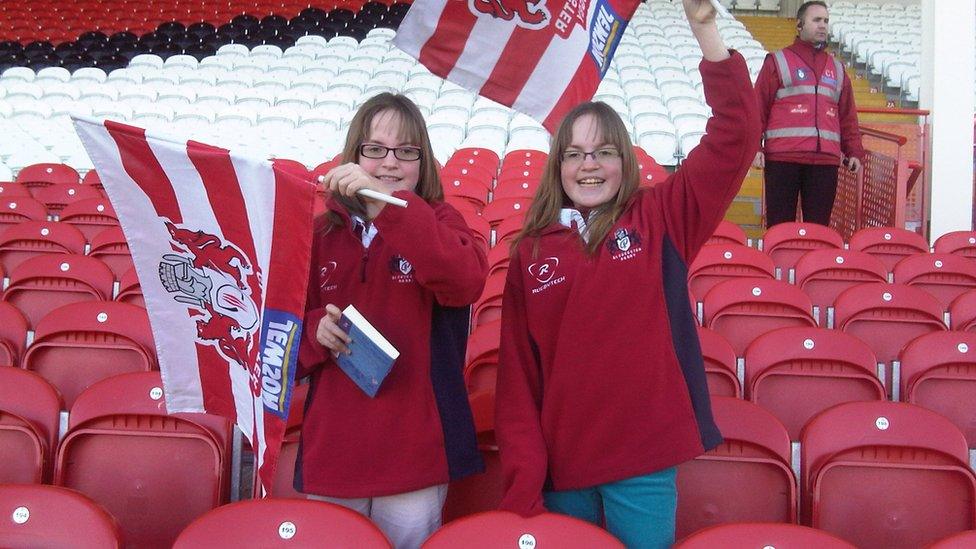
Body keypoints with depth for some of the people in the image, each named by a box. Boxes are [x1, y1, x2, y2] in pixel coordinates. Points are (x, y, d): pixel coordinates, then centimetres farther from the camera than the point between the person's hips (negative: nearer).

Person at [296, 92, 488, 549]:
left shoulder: (437, 223, 0)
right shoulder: (323, 234, 5)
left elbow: (466, 281, -22)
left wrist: (389, 202, -30)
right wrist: (314, 330, -11)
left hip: (415, 455, -2)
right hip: (330, 452, 2)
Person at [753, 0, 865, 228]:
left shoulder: (837, 68, 22)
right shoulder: (778, 61, 8)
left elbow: (848, 116, 20)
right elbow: (758, 107, 2)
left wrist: (854, 151, 11)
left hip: (826, 161, 4)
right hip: (783, 158, -4)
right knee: (780, 226, -2)